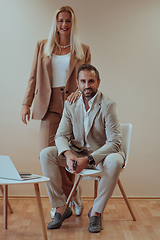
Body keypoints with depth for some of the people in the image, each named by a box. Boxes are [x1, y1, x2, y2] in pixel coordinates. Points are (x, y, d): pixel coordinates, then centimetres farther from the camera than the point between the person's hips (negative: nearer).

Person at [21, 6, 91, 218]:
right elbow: (33, 77, 11)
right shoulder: (42, 47, 14)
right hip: (50, 106, 1)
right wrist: (26, 103, 3)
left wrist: (81, 91, -12)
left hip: (72, 105, -1)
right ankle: (73, 197, 9)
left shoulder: (83, 50, 11)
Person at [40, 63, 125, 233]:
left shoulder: (108, 105, -14)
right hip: (76, 153, 4)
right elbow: (61, 135, -2)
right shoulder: (70, 105, 0)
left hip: (101, 155, -3)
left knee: (115, 160, -37)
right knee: (46, 154, -17)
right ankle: (61, 207, -10)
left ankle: (96, 211, -17)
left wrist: (88, 159, -31)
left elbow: (115, 142, -20)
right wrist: (67, 154, -26)